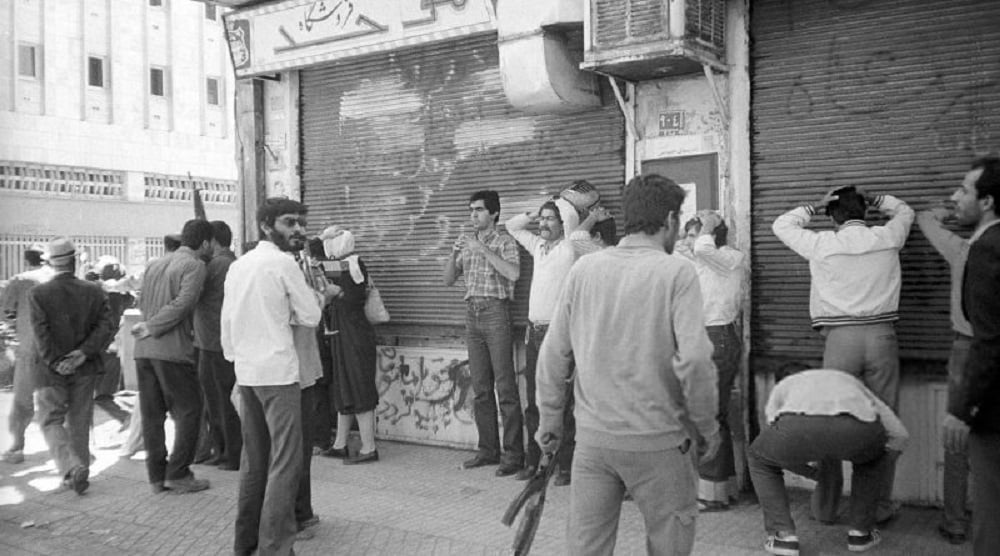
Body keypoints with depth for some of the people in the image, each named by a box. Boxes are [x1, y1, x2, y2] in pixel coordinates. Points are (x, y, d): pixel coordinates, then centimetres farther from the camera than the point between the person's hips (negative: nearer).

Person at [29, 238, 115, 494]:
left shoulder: (38, 293, -7)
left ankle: (73, 468, -13)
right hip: (84, 368, 2)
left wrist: (55, 362, -10)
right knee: (79, 423, 13)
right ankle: (77, 475, 19)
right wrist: (84, 353, -11)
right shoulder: (94, 291, -1)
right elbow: (106, 326, -9)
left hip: (51, 370, -2)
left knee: (51, 421, 6)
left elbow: (40, 333, -13)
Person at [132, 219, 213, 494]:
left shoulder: (154, 264, 16)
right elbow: (182, 304, -17)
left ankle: (157, 476, 17)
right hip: (172, 350, -7)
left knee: (151, 414, 11)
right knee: (188, 410, 3)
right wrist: (152, 328, -10)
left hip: (144, 349, 8)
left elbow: (141, 302, 18)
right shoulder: (195, 266, -7)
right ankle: (178, 474, 4)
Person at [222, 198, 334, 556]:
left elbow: (226, 321, 14)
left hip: (245, 373, 8)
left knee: (254, 458, 16)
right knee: (285, 461, -4)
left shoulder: (238, 265, 12)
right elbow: (310, 317, -6)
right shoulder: (284, 263, -10)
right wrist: (322, 296, 13)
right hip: (278, 372, -8)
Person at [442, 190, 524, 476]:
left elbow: (513, 273, -20)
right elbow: (448, 280, 16)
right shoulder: (468, 243, 17)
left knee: (505, 387, -6)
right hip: (472, 313, 6)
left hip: (496, 312, -6)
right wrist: (454, 252, 0)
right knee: (480, 388, 9)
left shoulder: (504, 242, -1)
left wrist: (483, 249, -19)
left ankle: (514, 455, -2)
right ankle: (488, 450, 17)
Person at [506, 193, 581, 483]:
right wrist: (535, 213, 15)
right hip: (534, 331, 7)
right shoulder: (538, 245, 15)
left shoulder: (569, 247, -5)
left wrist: (560, 201, -1)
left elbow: (571, 215, -21)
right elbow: (512, 226, 28)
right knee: (533, 401, 11)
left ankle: (566, 466, 4)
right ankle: (532, 461, 21)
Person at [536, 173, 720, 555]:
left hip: (592, 435, 4)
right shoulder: (676, 272, -10)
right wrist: (707, 428, -3)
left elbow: (554, 354, 3)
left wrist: (550, 420, 13)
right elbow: (693, 360, -17)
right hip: (656, 441, -3)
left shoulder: (584, 268, 1)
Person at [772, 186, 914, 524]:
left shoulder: (822, 245, -1)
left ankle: (826, 507, 14)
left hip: (840, 339, -1)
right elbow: (905, 212, 28)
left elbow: (781, 225, 15)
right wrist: (872, 199, 23)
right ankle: (880, 506, 14)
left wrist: (815, 207, 16)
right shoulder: (887, 238, 5)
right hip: (881, 335, 1)